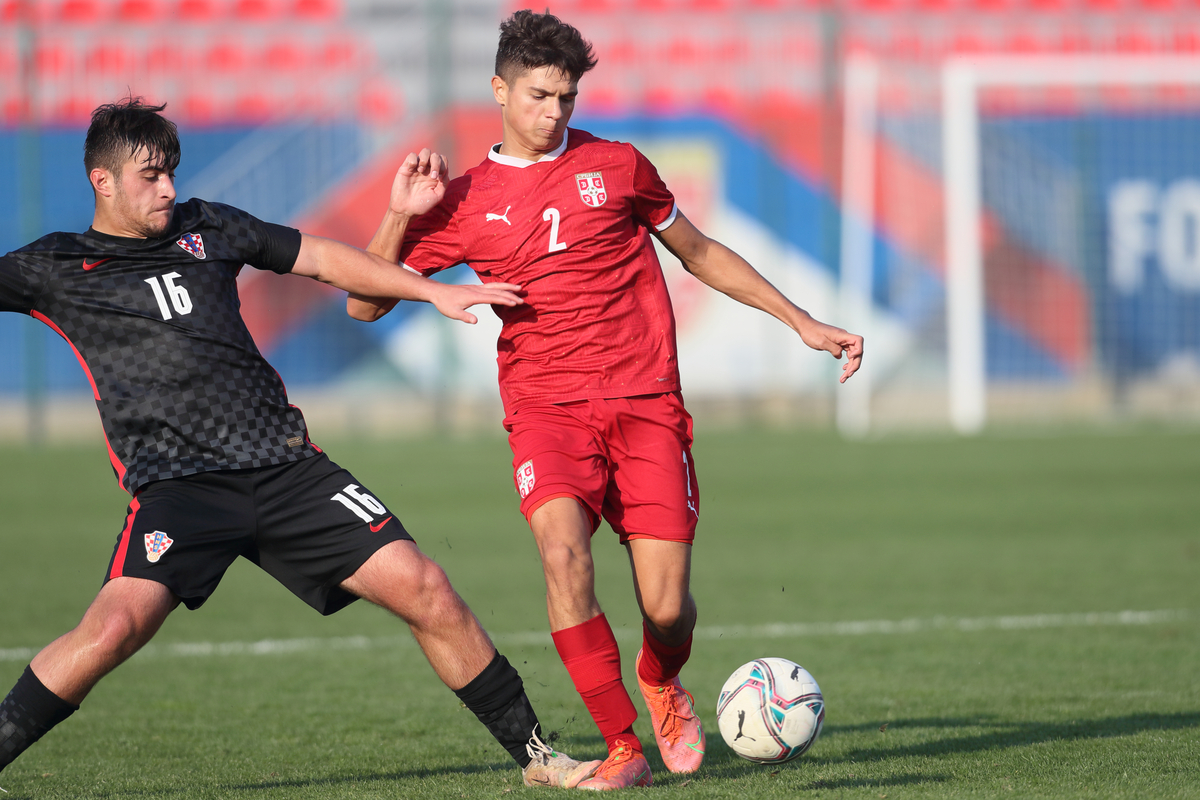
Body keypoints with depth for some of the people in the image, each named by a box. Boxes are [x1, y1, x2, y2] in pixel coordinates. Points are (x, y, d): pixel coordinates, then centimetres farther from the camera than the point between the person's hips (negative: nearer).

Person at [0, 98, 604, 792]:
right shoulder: (56, 267, 7)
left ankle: (534, 754, 9)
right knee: (116, 625, -29)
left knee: (423, 588, -5)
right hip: (176, 485, -4)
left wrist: (435, 291, 20)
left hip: (289, 469, 4)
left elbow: (323, 258, 24)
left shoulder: (205, 227, 17)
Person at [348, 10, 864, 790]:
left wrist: (803, 322, 19)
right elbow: (366, 301, 9)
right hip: (546, 407, 0)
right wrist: (400, 213, -6)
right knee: (563, 548, -28)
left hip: (645, 403, 0)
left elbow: (700, 253, 21)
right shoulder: (467, 201, 8)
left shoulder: (616, 167, 9)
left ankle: (662, 686, 30)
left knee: (668, 607, -8)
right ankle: (623, 748, -16)